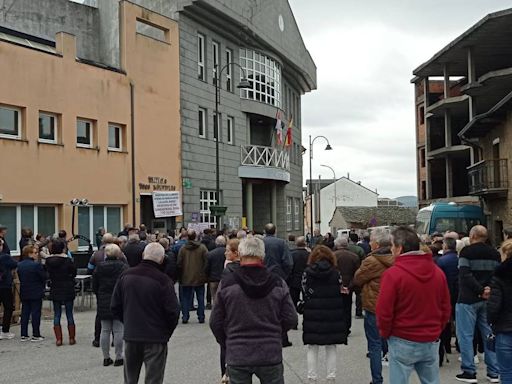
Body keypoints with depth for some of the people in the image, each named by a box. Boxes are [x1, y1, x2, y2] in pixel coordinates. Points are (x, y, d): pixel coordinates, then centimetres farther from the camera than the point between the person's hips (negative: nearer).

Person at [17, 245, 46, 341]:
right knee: (36, 313, 1)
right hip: (36, 293, -6)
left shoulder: (19, 265, 4)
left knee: (25, 313, 11)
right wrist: (42, 286, 7)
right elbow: (44, 277, -12)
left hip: (24, 293, 6)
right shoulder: (36, 265, -18)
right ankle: (36, 335, 4)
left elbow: (20, 278, 9)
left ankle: (24, 335, 14)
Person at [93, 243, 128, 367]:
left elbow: (94, 287, 7)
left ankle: (106, 358, 16)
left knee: (105, 330, 10)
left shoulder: (99, 268, 3)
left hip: (103, 303, 4)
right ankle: (118, 358, 6)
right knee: (118, 331, 2)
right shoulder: (123, 267, -10)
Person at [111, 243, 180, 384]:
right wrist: (167, 332, 4)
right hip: (155, 337, -4)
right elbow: (173, 311, -14)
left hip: (130, 335, 4)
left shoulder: (126, 275, 0)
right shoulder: (162, 280, -15)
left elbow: (115, 306, 6)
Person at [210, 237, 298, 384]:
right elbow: (291, 320, -1)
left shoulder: (226, 283, -7)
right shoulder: (278, 283, -4)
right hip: (271, 355, 1)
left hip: (237, 357, -1)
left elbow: (215, 322, -2)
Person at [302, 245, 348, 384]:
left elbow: (305, 293, -3)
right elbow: (341, 292, 2)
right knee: (331, 348, 12)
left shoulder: (307, 272, -4)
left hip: (312, 316, -1)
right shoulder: (336, 272, -1)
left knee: (312, 348, 9)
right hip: (332, 315, 1)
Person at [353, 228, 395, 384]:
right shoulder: (394, 260, 1)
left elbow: (357, 280, -7)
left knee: (375, 346, 2)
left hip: (374, 308, -6)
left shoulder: (371, 261, -19)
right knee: (388, 343, 21)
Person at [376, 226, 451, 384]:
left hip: (403, 342, -5)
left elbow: (384, 311, -14)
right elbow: (446, 308, 8)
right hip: (431, 341, 5)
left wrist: (385, 333, 3)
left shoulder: (393, 274, -16)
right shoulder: (437, 271, 2)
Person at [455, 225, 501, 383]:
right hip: (488, 299, 6)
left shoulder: (467, 251, -9)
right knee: (489, 335, 11)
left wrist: (480, 290, -17)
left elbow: (465, 275, -19)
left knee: (465, 335, 1)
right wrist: (489, 290, -2)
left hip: (468, 299, -6)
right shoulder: (495, 253, 9)